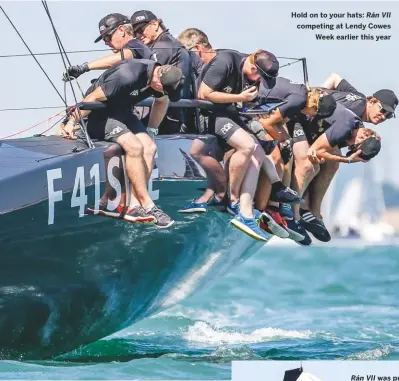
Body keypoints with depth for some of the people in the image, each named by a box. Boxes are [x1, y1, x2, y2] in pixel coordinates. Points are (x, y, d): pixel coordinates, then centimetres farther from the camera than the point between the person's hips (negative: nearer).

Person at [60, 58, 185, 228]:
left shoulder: (161, 75, -8)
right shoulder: (128, 76, -33)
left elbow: (161, 102, 15)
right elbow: (93, 98, -27)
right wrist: (71, 122, -23)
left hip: (122, 111, 8)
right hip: (100, 114, -8)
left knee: (149, 147, -13)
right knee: (134, 147, -25)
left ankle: (133, 205, -13)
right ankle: (147, 206, -19)